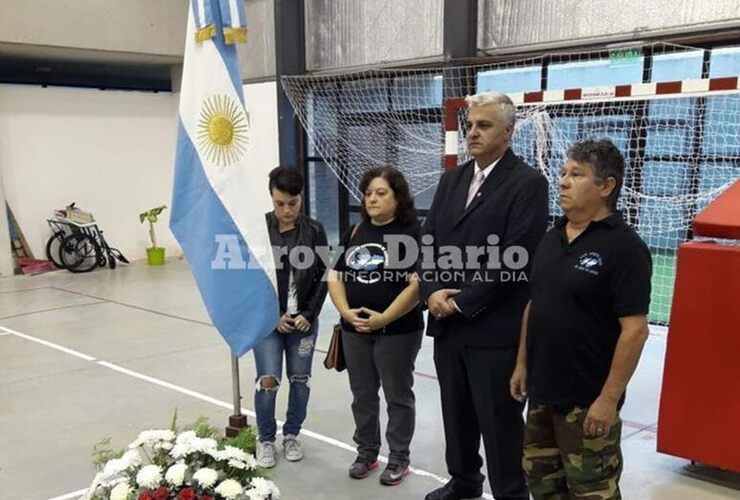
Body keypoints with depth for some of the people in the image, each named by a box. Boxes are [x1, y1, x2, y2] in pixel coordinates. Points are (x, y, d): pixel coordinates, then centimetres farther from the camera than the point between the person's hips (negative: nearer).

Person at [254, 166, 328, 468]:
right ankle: (265, 439, 18)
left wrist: (308, 314, -8)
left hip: (304, 319, 2)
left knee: (300, 380, 8)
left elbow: (323, 276, 1)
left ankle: (292, 435, 29)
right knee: (268, 380, -4)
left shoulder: (314, 231, -2)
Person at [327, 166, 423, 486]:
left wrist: (384, 318, -21)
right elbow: (335, 277, 8)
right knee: (362, 395, 16)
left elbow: (418, 284, -17)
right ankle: (366, 453, 33)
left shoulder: (411, 233, -9)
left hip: (398, 331, -5)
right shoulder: (354, 233, 9)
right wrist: (345, 311, -8)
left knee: (398, 396, 9)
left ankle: (399, 459, 24)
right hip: (355, 331, 5)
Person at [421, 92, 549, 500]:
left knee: (499, 421, 5)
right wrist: (431, 291, -6)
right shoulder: (452, 179, 12)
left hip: (494, 327, -6)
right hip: (448, 322, 7)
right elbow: (428, 240, 11)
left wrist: (461, 303, -15)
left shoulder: (528, 183, -9)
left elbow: (514, 258, -17)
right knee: (456, 411, 19)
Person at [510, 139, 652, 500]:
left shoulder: (623, 246, -15)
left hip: (587, 398, -7)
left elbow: (635, 330, -18)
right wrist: (522, 364, 12)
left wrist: (609, 398, -19)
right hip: (542, 390, 7)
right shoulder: (551, 238, 8)